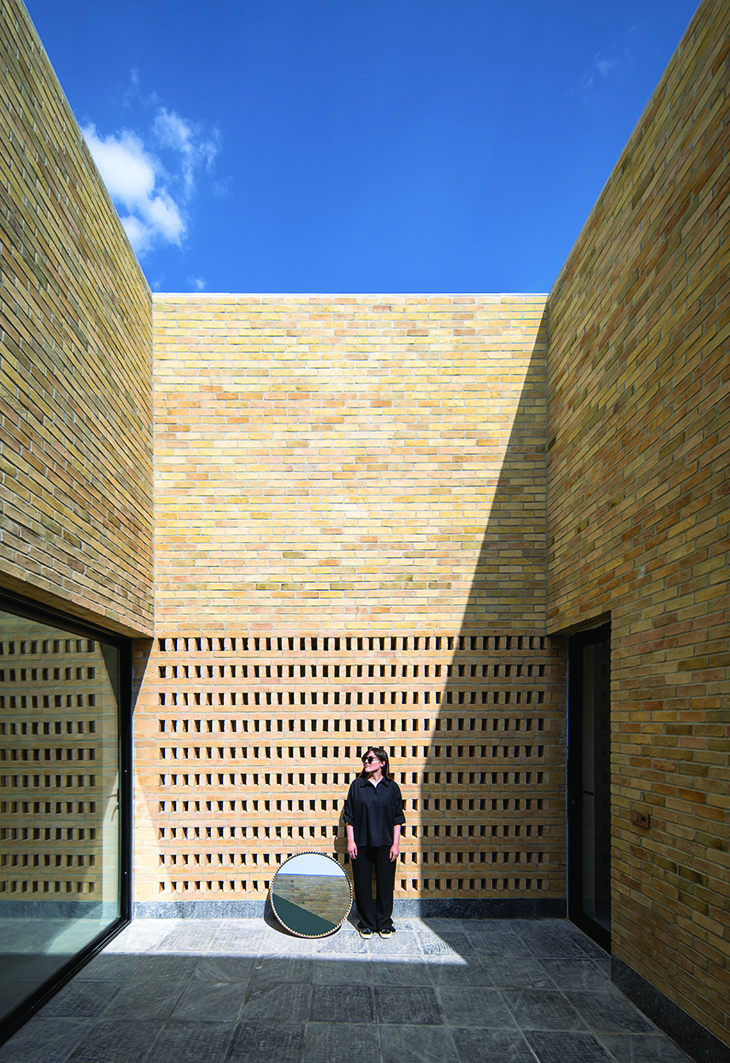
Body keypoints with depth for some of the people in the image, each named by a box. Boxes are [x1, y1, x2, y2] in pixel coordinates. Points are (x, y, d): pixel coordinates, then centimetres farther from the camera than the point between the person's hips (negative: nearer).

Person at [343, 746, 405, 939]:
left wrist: (395, 844, -2)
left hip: (385, 844, 0)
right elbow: (349, 816, 3)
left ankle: (384, 924, 23)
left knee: (385, 884, 6)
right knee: (363, 884, 5)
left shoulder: (392, 787, 0)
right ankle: (367, 924, 21)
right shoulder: (357, 785, 0)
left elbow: (397, 819, 2)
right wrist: (350, 841, -2)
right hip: (362, 843, 0)